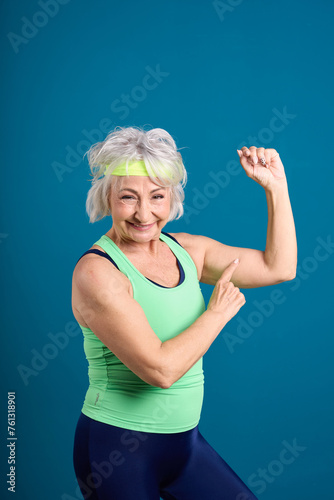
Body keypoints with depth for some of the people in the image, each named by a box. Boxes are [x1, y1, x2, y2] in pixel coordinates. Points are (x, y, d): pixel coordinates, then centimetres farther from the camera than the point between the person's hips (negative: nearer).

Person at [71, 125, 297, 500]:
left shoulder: (185, 250, 1)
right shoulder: (96, 272, -20)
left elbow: (278, 267, 7)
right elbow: (160, 369, -27)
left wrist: (276, 186, 2)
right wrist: (218, 312, -15)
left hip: (184, 439, 7)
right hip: (116, 451, -6)